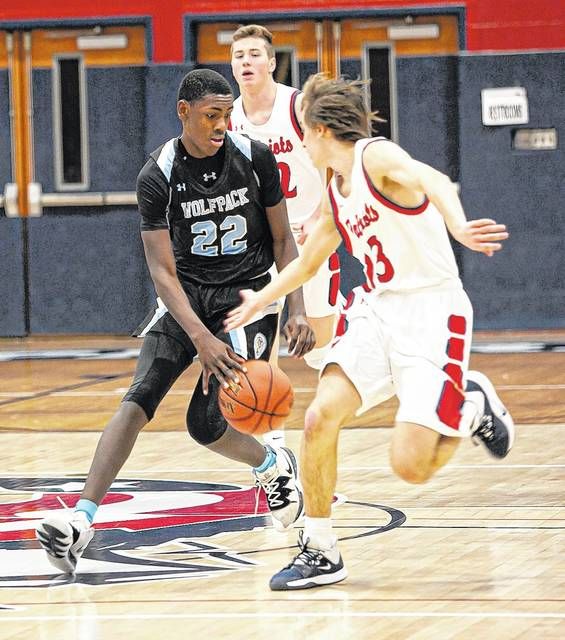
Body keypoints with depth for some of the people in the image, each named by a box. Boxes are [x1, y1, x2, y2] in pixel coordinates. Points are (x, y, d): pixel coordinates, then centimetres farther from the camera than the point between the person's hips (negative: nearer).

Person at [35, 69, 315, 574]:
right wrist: (202, 339, -29)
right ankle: (81, 520, -25)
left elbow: (282, 239, 1)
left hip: (249, 295, -1)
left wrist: (298, 310, -10)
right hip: (187, 295, 1)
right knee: (139, 398, -19)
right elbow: (162, 269, -17)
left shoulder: (254, 159, -10)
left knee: (205, 423, -12)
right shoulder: (158, 178, -14)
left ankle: (275, 466, 21)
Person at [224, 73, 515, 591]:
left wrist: (458, 226, -54)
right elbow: (308, 261, 32)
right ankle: (320, 553, 1)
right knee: (321, 417, -12)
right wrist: (259, 300, 42)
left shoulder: (377, 157, -12)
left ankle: (473, 407, 15)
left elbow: (431, 181, -33)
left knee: (411, 465, -16)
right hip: (378, 310, 8)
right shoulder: (336, 194, 14)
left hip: (431, 310, -7)